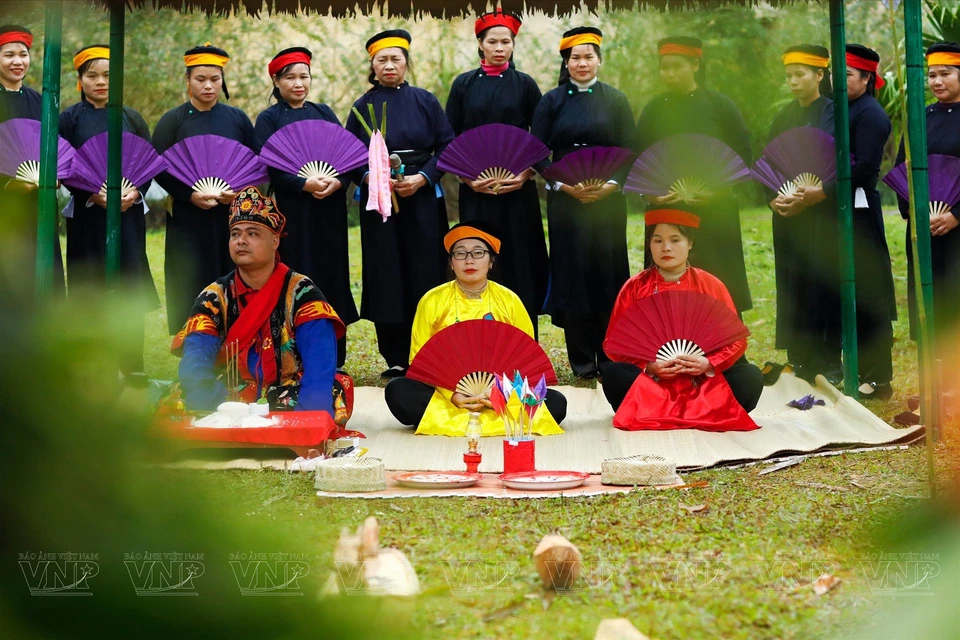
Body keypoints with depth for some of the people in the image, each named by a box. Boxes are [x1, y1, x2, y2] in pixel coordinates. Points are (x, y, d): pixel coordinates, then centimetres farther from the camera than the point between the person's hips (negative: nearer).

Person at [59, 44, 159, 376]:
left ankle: (132, 365, 5)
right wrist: (94, 194, -15)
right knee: (91, 287, -1)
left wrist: (135, 192, -10)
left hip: (129, 213, 1)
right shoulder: (70, 119, 4)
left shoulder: (131, 118, 9)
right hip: (87, 214, -1)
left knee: (130, 286, -1)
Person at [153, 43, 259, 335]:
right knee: (191, 289, -3)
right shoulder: (172, 121, 4)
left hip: (233, 217, 2)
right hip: (188, 221, -2)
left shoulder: (237, 119, 10)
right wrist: (189, 194, -16)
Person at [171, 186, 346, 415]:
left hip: (291, 406, -1)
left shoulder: (301, 293, -3)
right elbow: (195, 364, -10)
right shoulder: (214, 298, 4)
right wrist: (221, 413, -32)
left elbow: (319, 367, -16)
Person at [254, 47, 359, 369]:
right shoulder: (269, 119, 4)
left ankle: (333, 360, 9)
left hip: (330, 211, 4)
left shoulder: (324, 113, 15)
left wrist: (337, 182, -13)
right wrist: (305, 185, -19)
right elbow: (269, 167, -6)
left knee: (333, 276, 2)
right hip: (293, 211, -3)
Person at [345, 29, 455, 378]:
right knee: (387, 279, -1)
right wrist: (371, 178, -15)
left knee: (424, 275, -2)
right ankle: (395, 360, 6)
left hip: (422, 199, 0)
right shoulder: (363, 107, 6)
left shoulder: (425, 101, 5)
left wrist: (421, 178, -12)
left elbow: (448, 147, 2)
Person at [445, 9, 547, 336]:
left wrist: (526, 174, -11)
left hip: (518, 189, 0)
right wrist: (467, 177, -8)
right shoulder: (464, 85, 7)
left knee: (519, 263, -1)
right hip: (476, 190, 1)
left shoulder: (525, 85, 5)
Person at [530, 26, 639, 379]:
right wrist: (563, 184, -12)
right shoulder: (552, 101, 5)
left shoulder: (615, 100, 6)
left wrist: (611, 184, -12)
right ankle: (582, 360, 6)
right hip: (565, 200, 0)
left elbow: (631, 151, 3)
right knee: (572, 273, -1)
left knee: (607, 271, 1)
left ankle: (611, 357, 10)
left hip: (607, 200, 0)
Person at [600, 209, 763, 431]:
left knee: (751, 378, -23)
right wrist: (648, 366, -19)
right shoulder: (634, 288, 2)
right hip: (650, 380, -1)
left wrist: (709, 364, -18)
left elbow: (736, 339, 2)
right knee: (613, 375, -30)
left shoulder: (711, 286, 4)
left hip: (704, 379, 1)